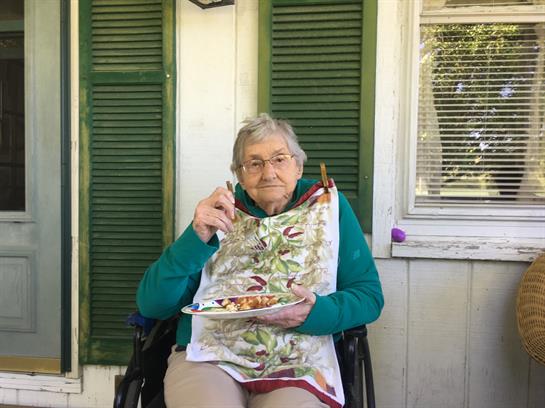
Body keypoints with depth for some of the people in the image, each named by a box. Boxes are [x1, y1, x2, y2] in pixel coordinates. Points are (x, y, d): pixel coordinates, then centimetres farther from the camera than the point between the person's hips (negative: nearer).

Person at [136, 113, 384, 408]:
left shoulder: (328, 204, 7)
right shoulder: (221, 214, 8)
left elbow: (369, 296, 4)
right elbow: (151, 304, 1)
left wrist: (314, 313, -17)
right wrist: (196, 238, -14)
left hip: (297, 366, 0)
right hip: (208, 356, 1)